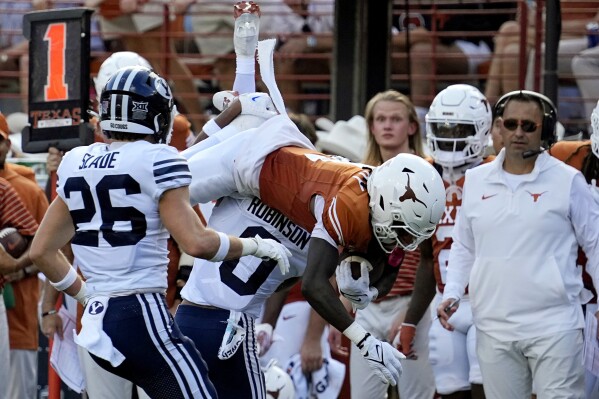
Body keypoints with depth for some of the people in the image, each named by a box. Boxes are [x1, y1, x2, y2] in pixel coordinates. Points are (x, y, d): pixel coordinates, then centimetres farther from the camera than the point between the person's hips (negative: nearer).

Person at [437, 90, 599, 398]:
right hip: (493, 329, 4)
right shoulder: (476, 181, 10)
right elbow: (463, 247, 19)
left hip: (553, 326, -4)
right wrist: (451, 294, 6)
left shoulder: (567, 181, -1)